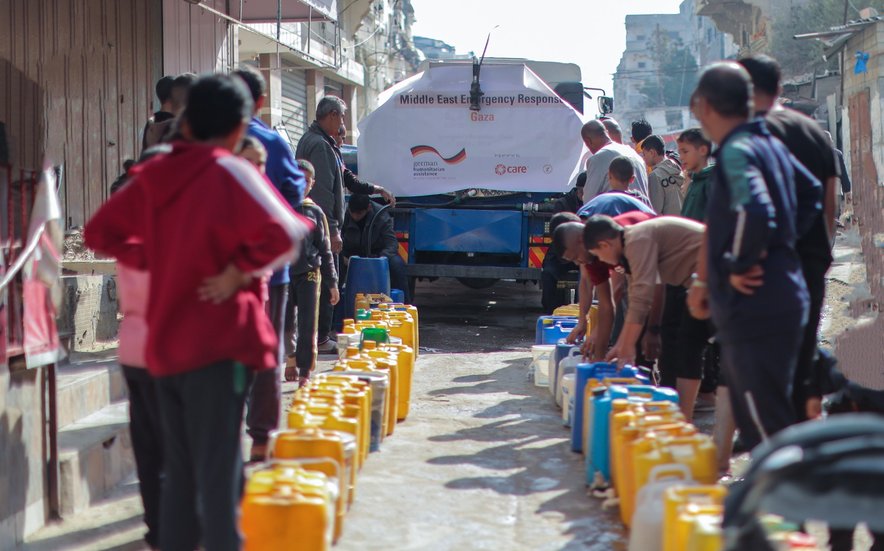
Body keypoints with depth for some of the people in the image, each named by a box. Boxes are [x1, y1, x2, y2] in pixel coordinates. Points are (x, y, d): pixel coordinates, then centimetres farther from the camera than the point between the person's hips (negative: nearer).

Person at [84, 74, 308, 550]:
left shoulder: (151, 175, 7)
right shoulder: (230, 173, -11)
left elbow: (100, 233, 15)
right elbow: (281, 236, -24)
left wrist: (152, 260, 9)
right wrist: (239, 271, -11)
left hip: (163, 341, 6)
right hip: (217, 339, -6)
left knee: (178, 470, 15)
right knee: (218, 470, -3)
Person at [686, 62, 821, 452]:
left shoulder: (736, 152, -15)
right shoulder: (769, 143, 13)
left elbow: (754, 212, -33)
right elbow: (810, 191, 27)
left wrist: (741, 266, -17)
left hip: (755, 306, -10)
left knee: (768, 426, -6)